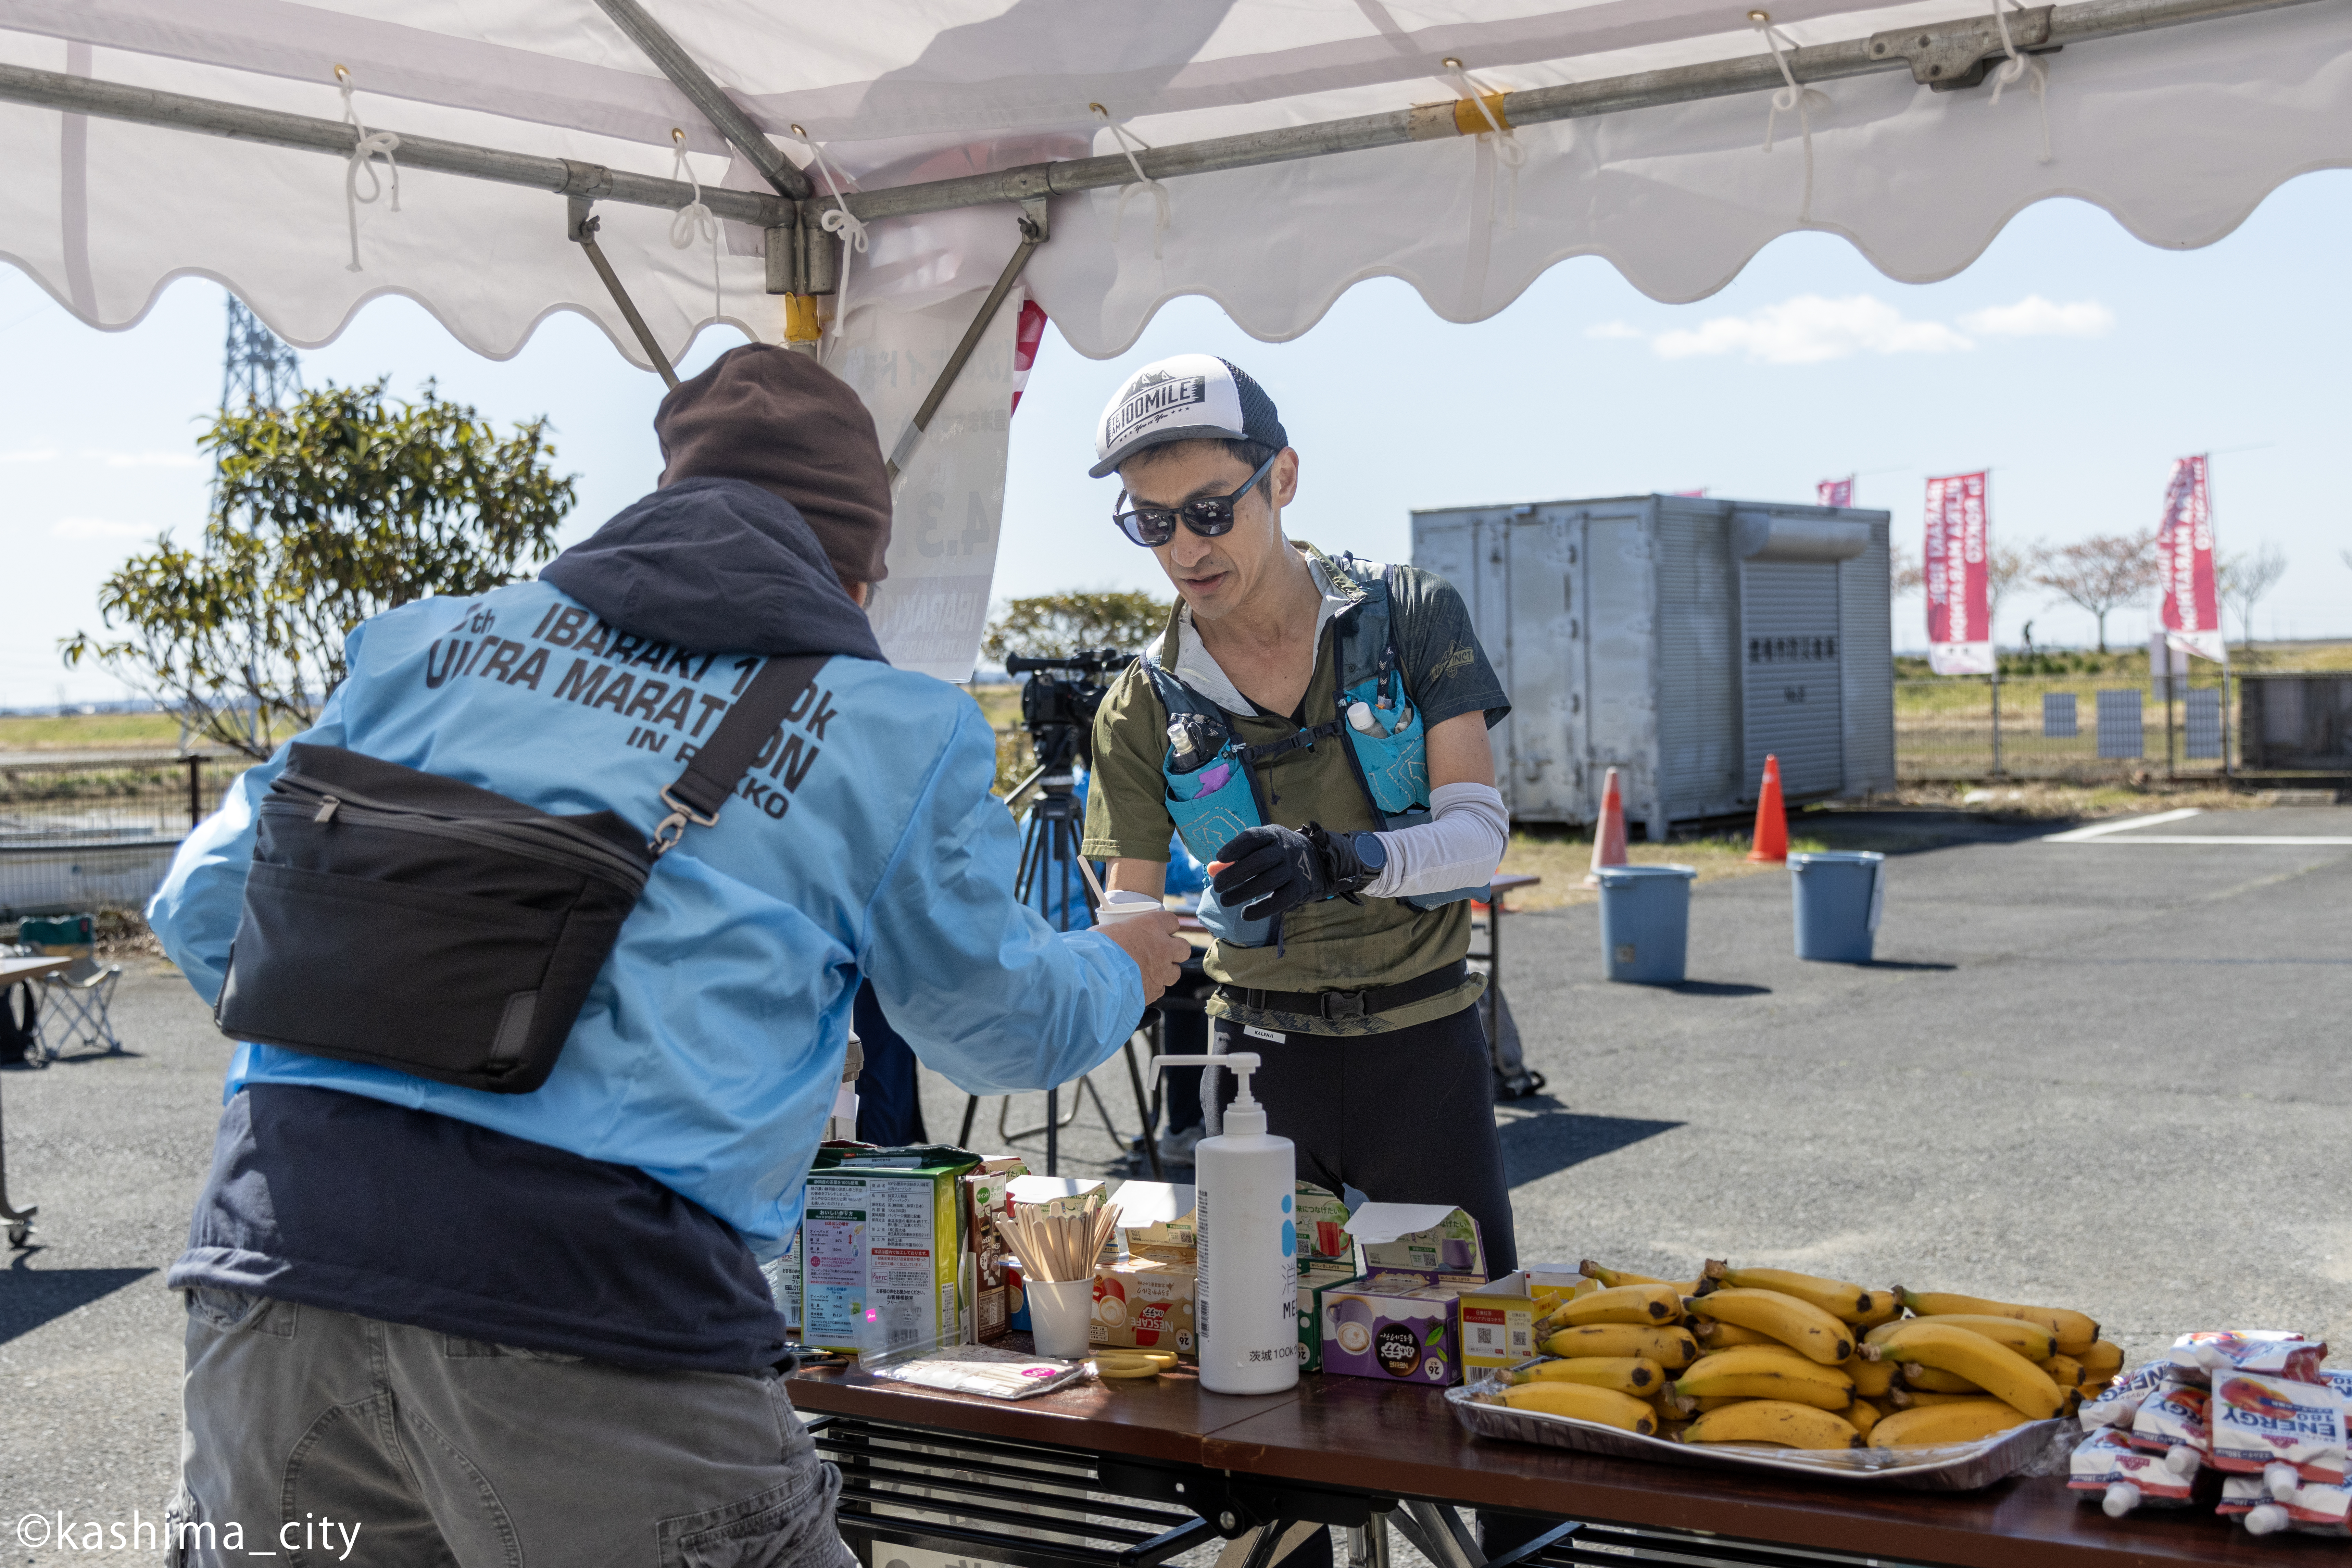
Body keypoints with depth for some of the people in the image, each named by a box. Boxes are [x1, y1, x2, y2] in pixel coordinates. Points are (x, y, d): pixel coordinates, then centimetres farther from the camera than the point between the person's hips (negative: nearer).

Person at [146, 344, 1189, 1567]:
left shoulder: (434, 641, 17)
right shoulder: (894, 733, 8)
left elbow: (209, 907, 21)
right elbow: (1000, 1028, 22)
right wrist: (1123, 967, 44)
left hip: (276, 1248, 5)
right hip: (598, 1304, -4)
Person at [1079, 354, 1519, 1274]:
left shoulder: (1411, 617, -6)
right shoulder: (1144, 709, -3)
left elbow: (1479, 833, -13)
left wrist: (1336, 860, -32)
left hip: (1422, 1039, -1)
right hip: (1261, 1050, 1)